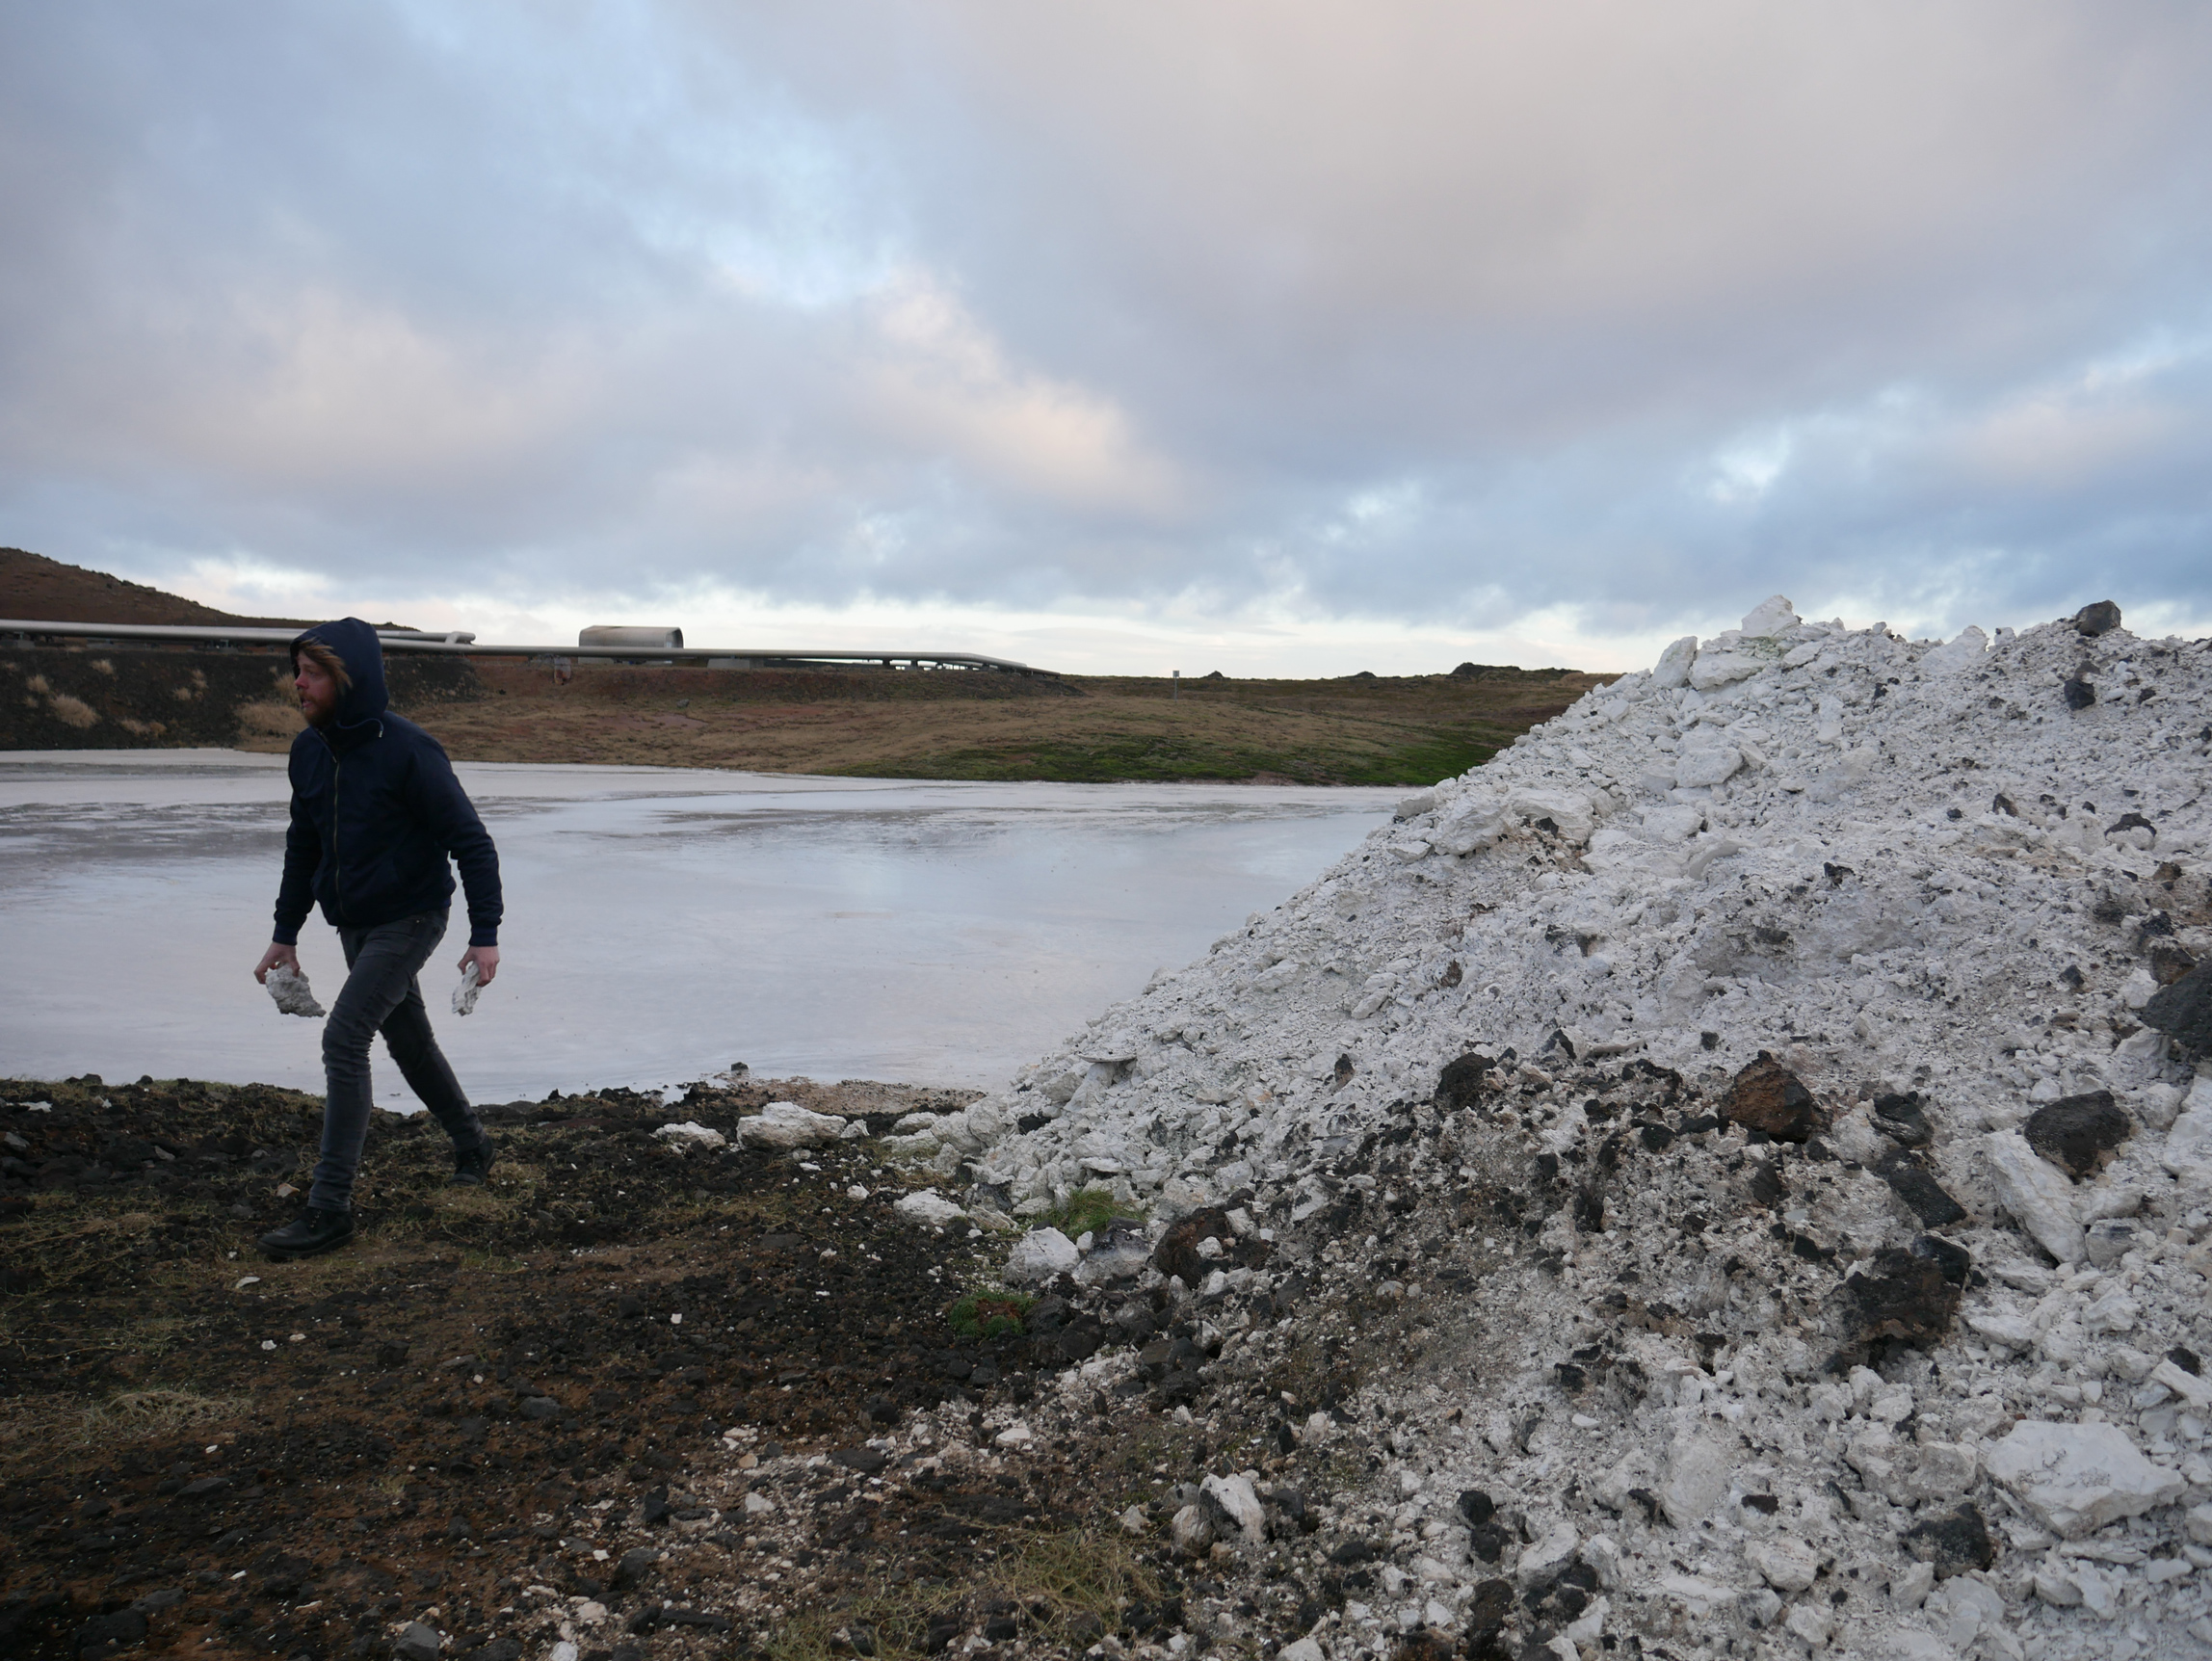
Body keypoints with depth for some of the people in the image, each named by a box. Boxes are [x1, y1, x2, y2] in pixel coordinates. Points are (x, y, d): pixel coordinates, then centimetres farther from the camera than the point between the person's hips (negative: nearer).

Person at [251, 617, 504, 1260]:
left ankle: (330, 1207, -8)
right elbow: (303, 846, 14)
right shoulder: (308, 750, 2)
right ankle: (470, 1146, 36)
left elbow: (471, 841, -17)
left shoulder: (408, 750, -20)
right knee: (409, 1040, 17)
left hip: (409, 920, -8)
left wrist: (484, 934, -20)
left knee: (344, 1040, -14)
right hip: (353, 926, 8)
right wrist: (285, 935, 14)